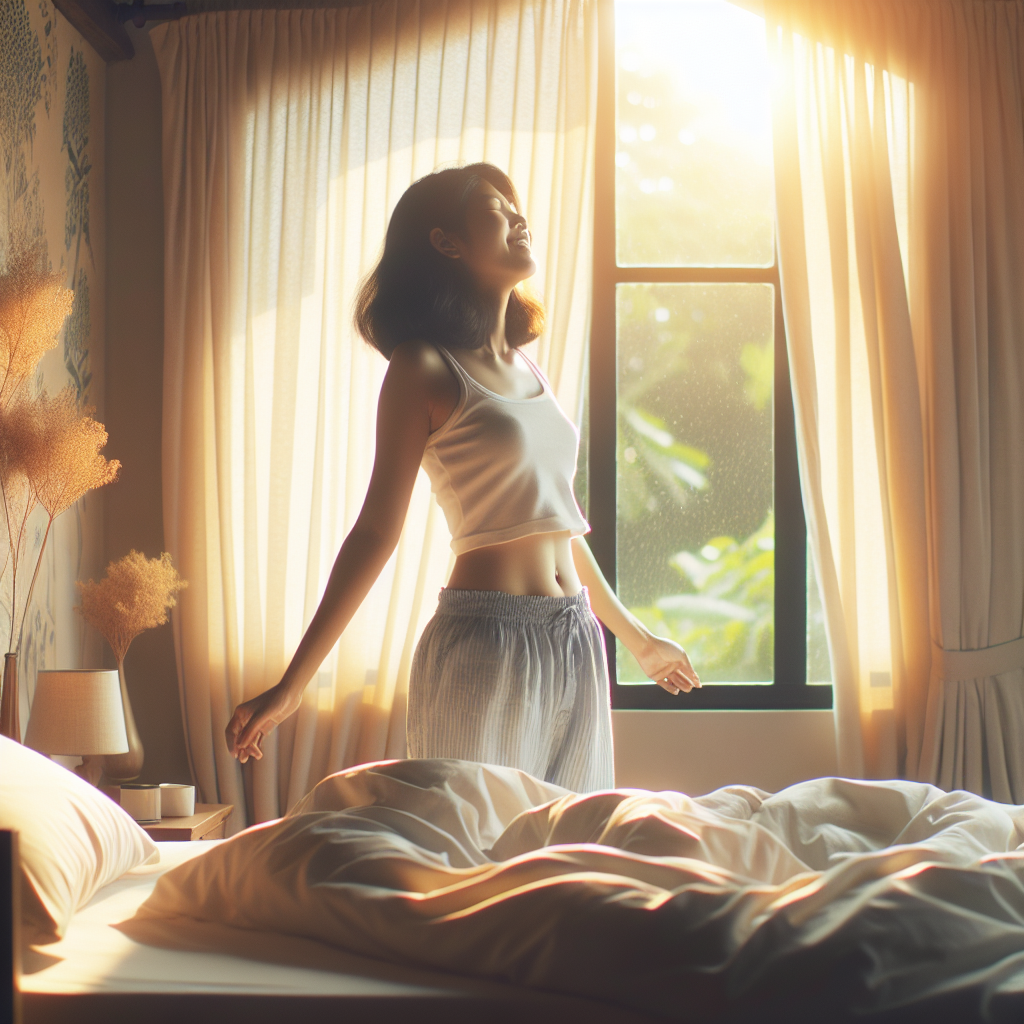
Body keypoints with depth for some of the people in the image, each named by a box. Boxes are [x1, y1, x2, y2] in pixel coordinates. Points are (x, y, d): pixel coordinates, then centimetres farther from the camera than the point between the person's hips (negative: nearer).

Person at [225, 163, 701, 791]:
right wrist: (291, 687, -12)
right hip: (487, 643, -7)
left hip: (576, 644, 7)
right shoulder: (425, 367, -6)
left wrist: (635, 637, 31)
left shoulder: (529, 370, 15)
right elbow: (378, 529, -8)